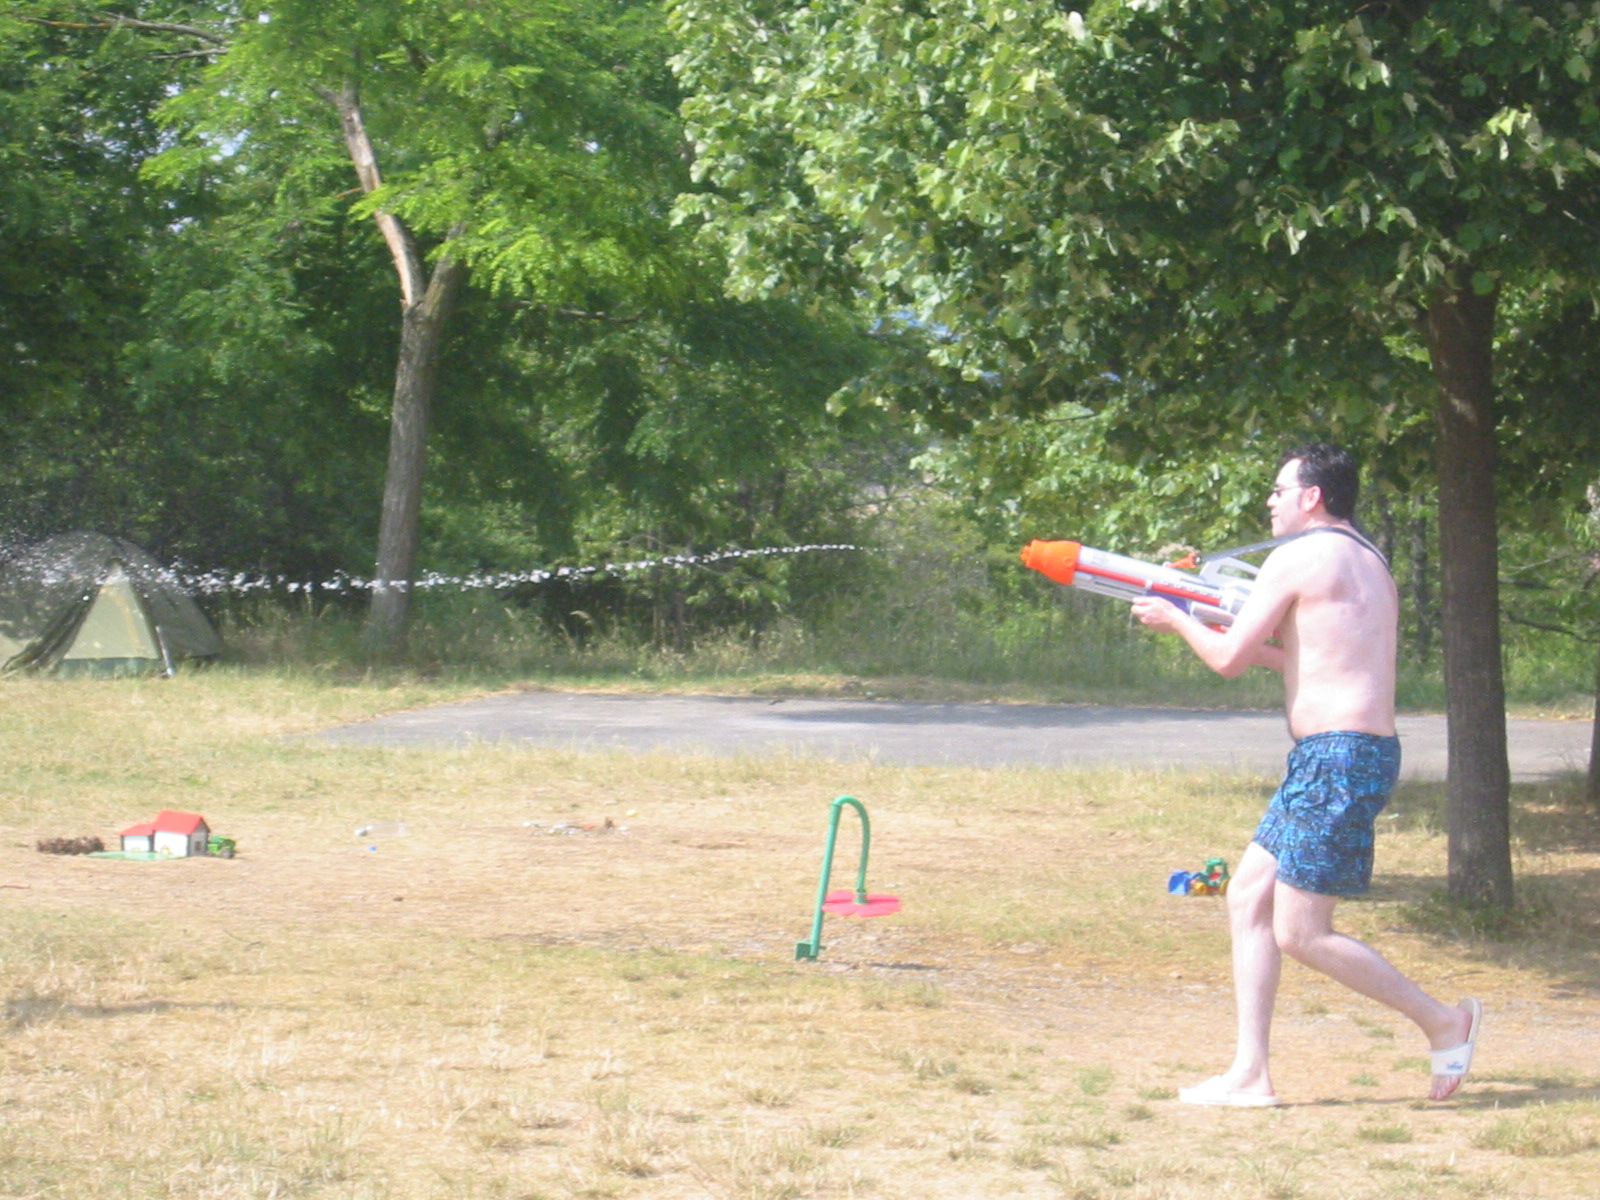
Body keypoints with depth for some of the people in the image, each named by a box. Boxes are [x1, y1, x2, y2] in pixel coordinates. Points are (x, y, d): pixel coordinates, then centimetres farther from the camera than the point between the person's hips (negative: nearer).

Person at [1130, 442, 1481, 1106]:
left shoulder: (1297, 558, -9)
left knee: (1300, 933, -6)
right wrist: (1265, 647, 28)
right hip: (1335, 758, 10)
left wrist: (1177, 621, 11)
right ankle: (1250, 1073, 9)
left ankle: (1443, 1021, 3)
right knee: (1248, 897, 11)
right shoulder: (1369, 565, 19)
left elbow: (1229, 658, -6)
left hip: (1337, 756, -10)